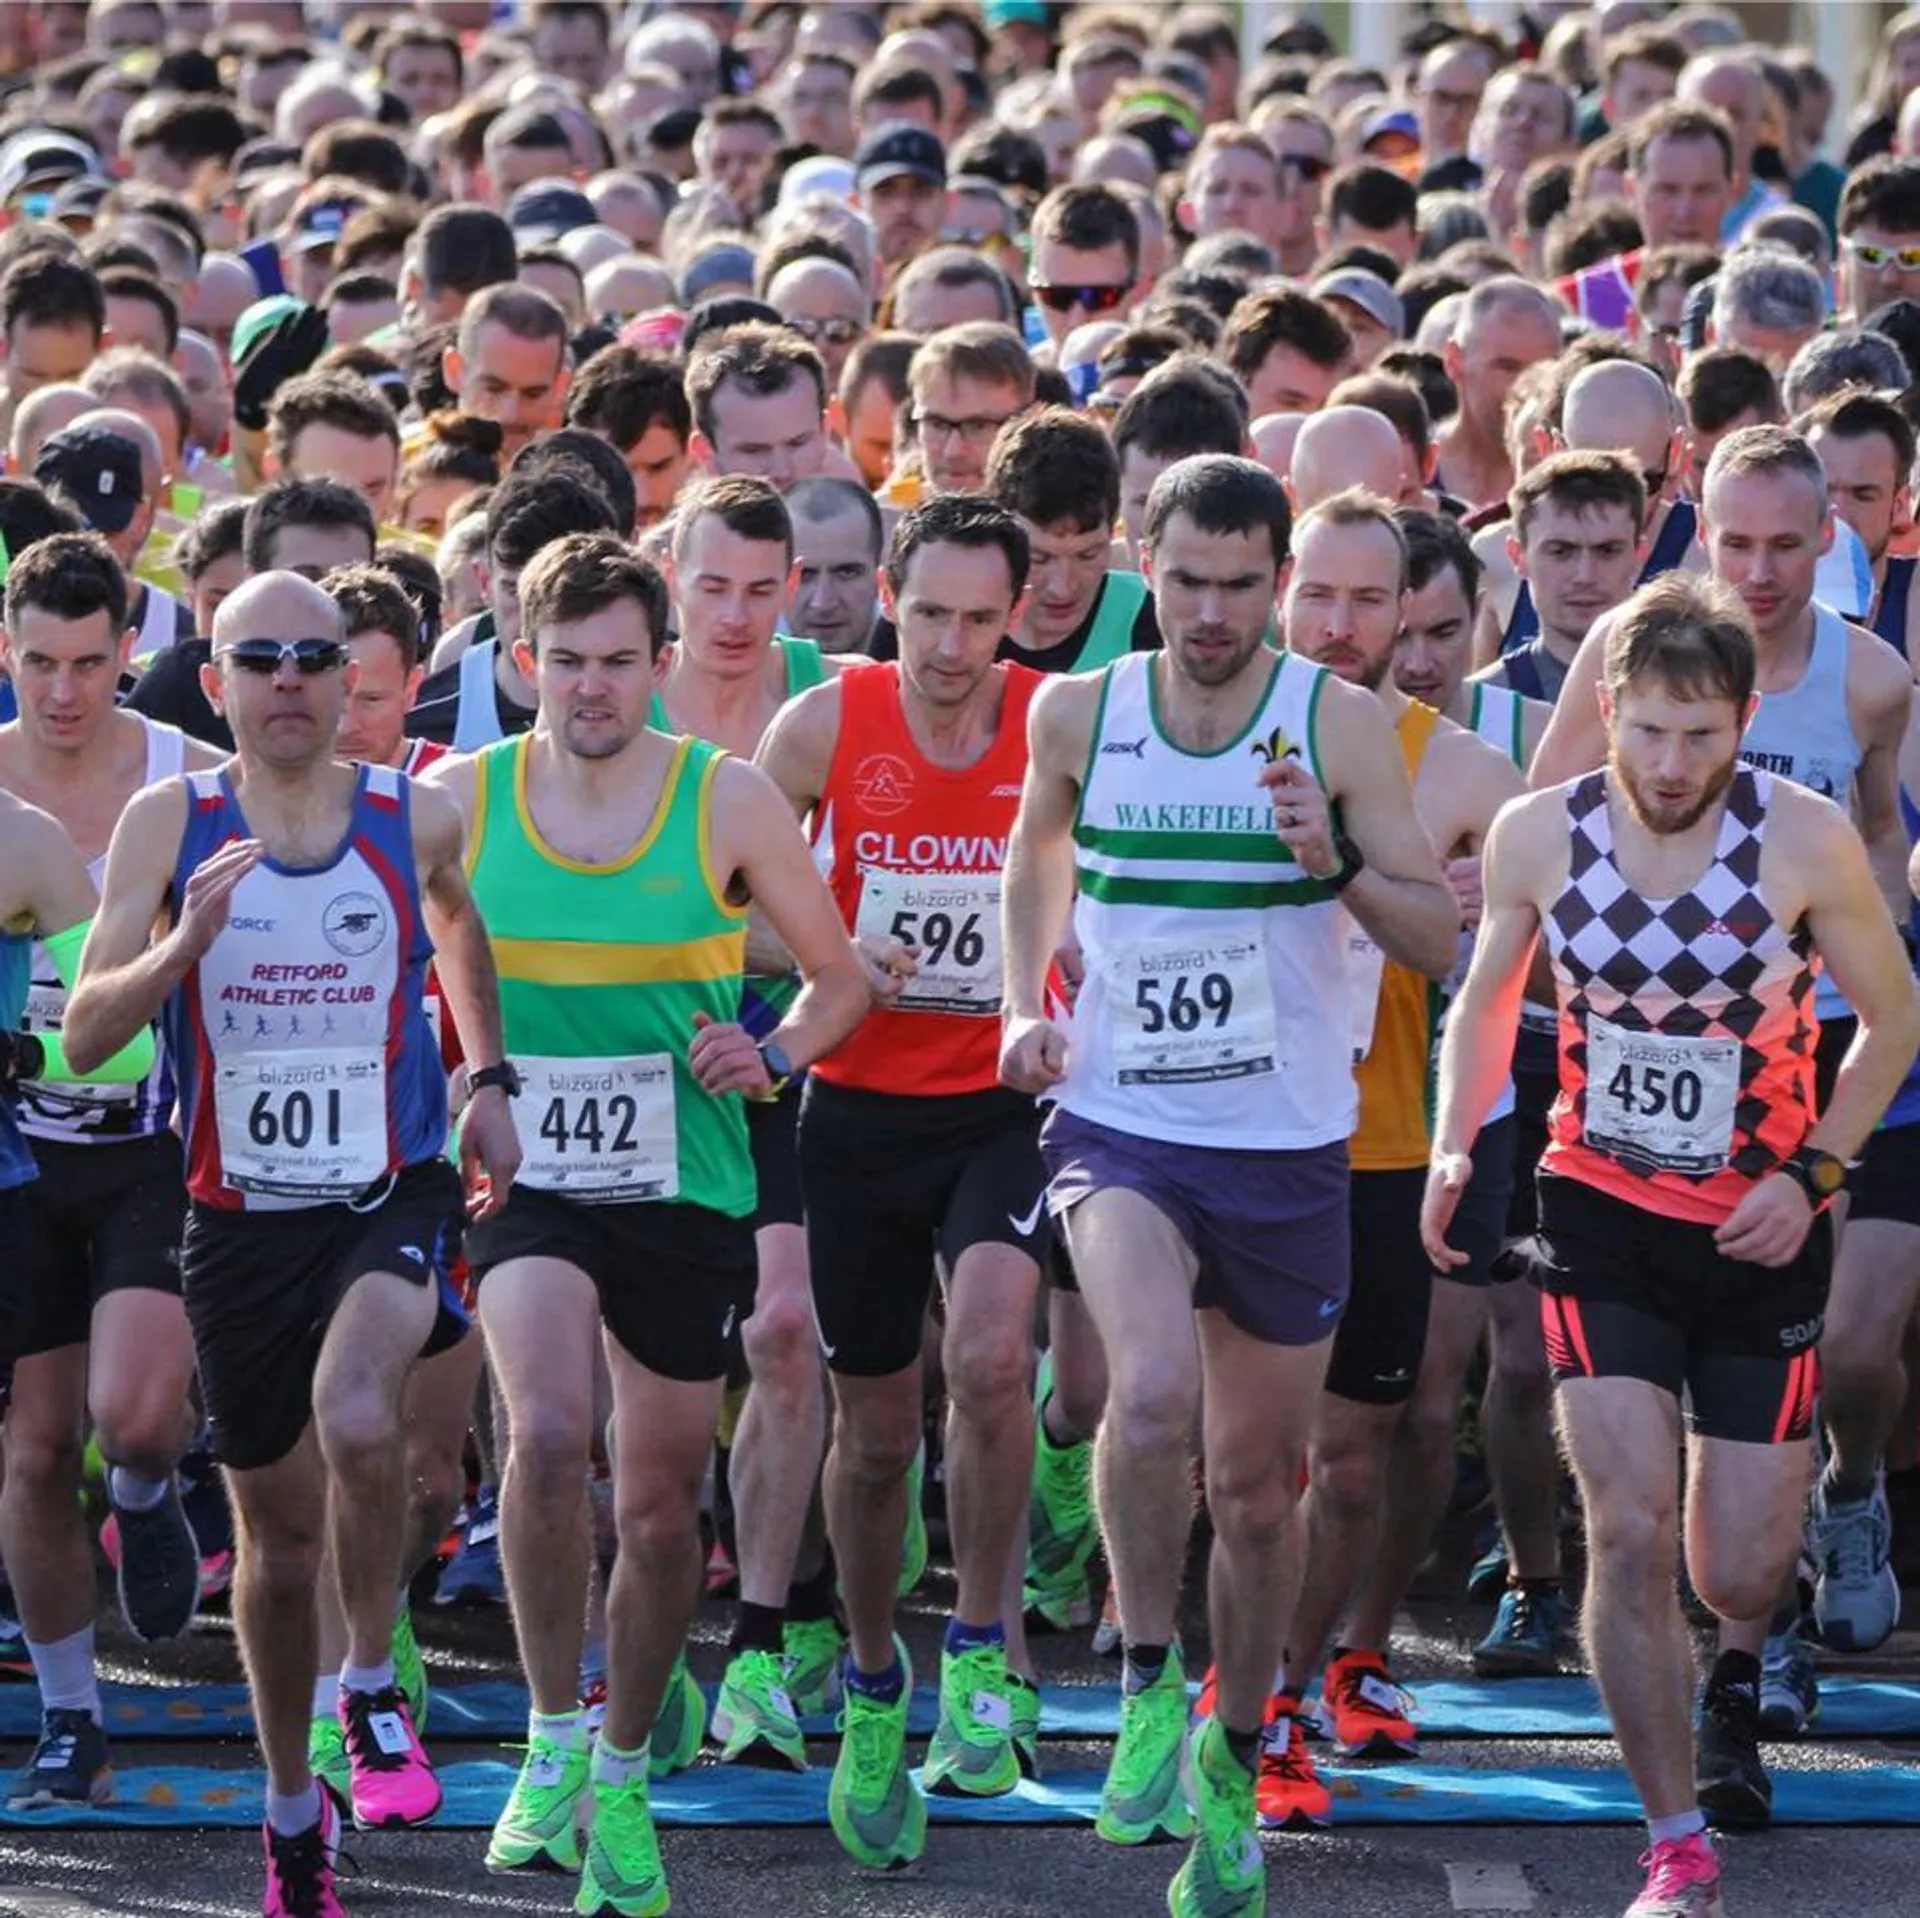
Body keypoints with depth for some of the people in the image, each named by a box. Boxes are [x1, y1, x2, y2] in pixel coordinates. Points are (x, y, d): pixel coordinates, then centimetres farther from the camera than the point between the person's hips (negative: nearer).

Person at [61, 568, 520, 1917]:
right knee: (278, 1523, 13)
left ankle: (375, 1684, -7)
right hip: (242, 1213, 1)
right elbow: (86, 1035, -9)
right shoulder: (170, 824, -6)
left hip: (394, 1195, -1)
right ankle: (291, 1807, 33)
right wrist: (185, 944, -27)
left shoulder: (414, 817, -4)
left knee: (356, 1418, -31)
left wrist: (487, 1076, 10)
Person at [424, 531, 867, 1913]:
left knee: (663, 1507, 8)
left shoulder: (728, 802, -4)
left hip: (687, 1190, 1)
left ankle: (625, 1774, 31)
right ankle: (554, 1734, -8)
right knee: (549, 1430, -26)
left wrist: (771, 1057, -14)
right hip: (525, 1177, -1)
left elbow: (841, 979, 6)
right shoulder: (461, 799, -2)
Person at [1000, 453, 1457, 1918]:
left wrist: (1337, 864, -23)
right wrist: (1026, 1007, 5)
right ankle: (1149, 1684, -9)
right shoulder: (1080, 714, -1)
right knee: (1153, 1391, -29)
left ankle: (1232, 1766, 31)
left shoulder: (1340, 725, -6)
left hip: (1289, 1151, 1)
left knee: (1255, 1486, 11)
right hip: (1120, 1129, -1)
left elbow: (1441, 940, -5)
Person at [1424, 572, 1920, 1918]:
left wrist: (1811, 1175, -13)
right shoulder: (1540, 835, -10)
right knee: (1630, 1535, -12)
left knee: (1739, 1578, 2)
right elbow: (1489, 997, 9)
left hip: (1763, 1235, -1)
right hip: (1604, 1215, 1)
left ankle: (1743, 1649, 41)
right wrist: (1455, 1147, -3)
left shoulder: (1806, 839, -16)